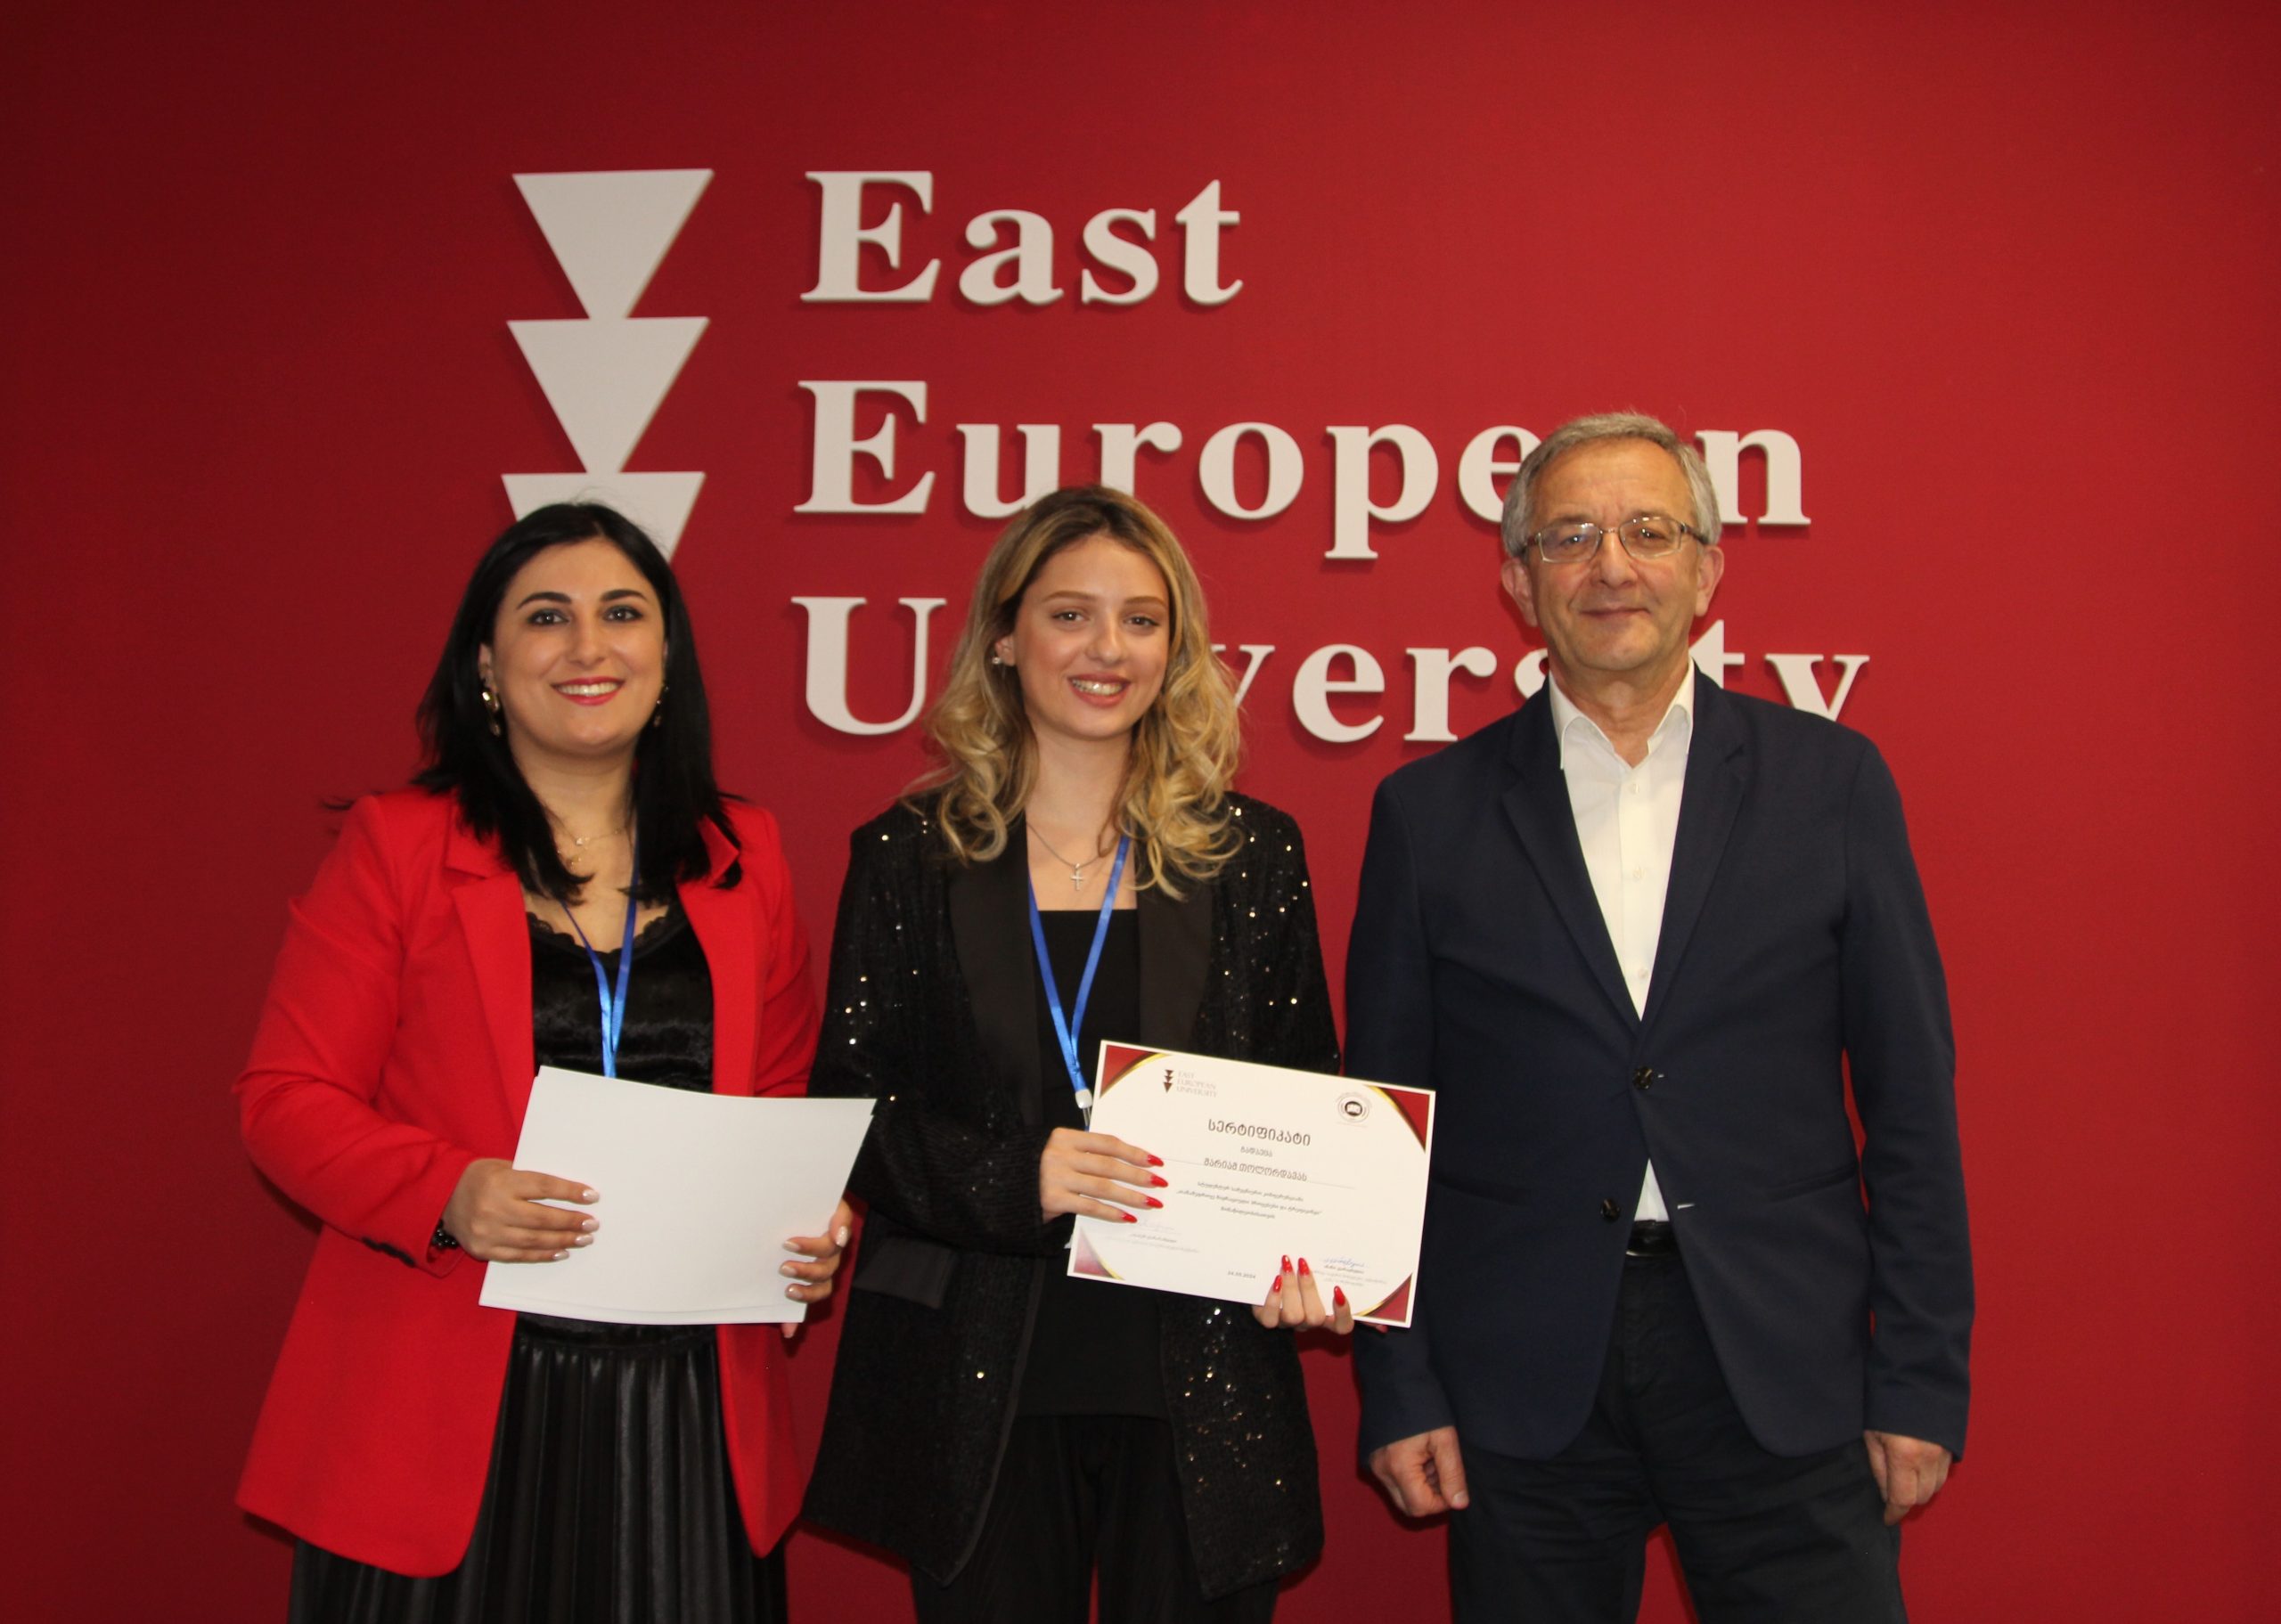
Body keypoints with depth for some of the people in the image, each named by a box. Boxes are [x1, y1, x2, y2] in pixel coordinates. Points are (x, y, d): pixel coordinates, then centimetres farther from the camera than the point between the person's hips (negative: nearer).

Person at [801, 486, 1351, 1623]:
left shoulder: (1250, 854, 5)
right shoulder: (909, 856, 3)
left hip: (1198, 1384, 1)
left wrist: (1305, 1257, -11)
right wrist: (1010, 1177, -17)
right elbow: (848, 1104, 1)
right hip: (975, 1392, 0)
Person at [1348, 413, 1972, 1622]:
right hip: (1522, 1382, 0)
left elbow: (1910, 1099, 3)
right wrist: (1398, 1388, 1)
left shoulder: (1830, 781, 3)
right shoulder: (1430, 812, 3)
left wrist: (1921, 1381, 0)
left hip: (1785, 1372, 0)